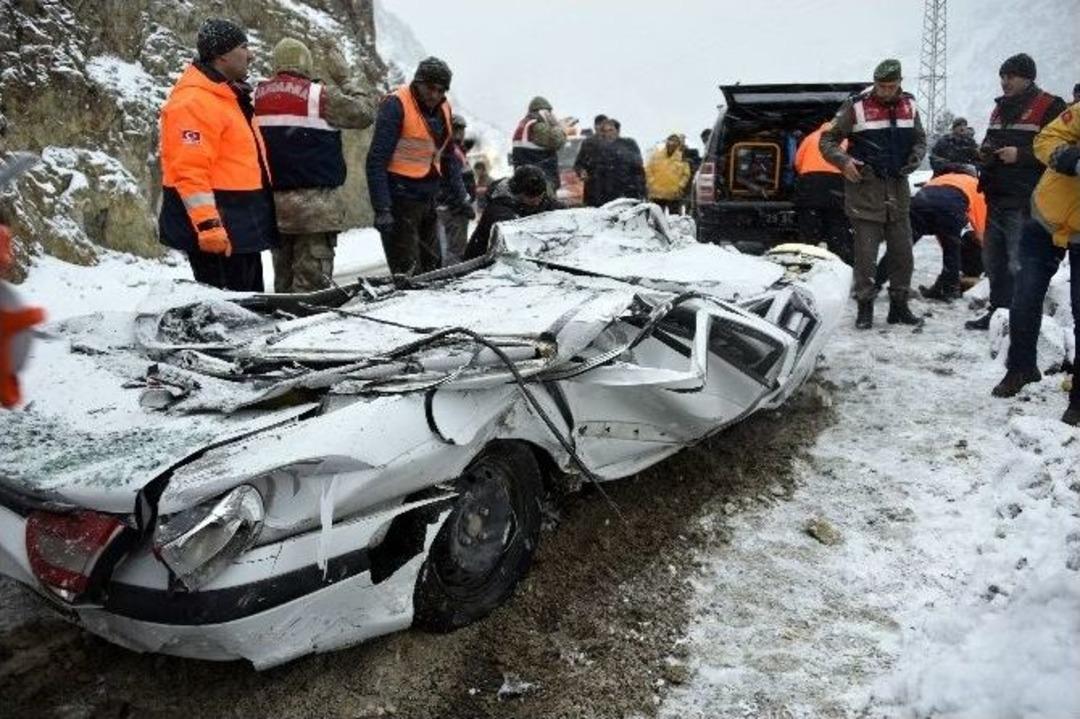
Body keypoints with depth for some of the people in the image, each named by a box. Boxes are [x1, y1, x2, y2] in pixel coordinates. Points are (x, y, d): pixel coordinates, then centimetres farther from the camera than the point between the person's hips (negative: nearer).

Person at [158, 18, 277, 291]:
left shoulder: (229, 97, 18)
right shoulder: (193, 102, -15)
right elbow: (189, 172, -22)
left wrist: (256, 220, 25)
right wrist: (208, 225, -27)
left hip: (243, 228, 10)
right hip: (218, 231, -10)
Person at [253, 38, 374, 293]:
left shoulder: (259, 95, 7)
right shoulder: (319, 95, -10)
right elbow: (364, 112, -2)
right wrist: (344, 79, 9)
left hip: (274, 203, 6)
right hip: (316, 203, -6)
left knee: (283, 278, 16)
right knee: (312, 281, -4)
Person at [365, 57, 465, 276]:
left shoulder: (444, 109, 9)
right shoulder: (396, 105, -13)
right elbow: (376, 161, -16)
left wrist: (461, 194, 12)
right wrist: (381, 209, -21)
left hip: (428, 196, 8)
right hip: (400, 197, -8)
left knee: (433, 265, 14)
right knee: (407, 271, -8)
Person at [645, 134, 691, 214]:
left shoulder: (682, 156, 0)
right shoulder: (656, 154, 2)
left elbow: (686, 174, 0)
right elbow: (648, 170, 5)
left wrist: (680, 186, -11)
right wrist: (651, 184, -5)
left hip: (674, 196, -1)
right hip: (657, 195, 1)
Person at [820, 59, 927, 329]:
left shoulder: (908, 105, 9)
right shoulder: (856, 106, -6)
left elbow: (920, 139, 21)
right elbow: (827, 140, -3)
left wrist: (915, 157, 0)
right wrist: (844, 161, -19)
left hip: (898, 189, 5)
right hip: (865, 188, -5)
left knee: (902, 253, 9)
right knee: (865, 254, -4)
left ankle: (899, 306, 21)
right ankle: (865, 307, 7)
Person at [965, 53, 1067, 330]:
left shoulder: (1050, 107, -5)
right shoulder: (1000, 108, 19)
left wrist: (1020, 155, -19)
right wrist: (985, 152, 8)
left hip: (1025, 202, -8)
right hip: (997, 198, 8)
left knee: (1020, 264, -8)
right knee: (993, 260, 13)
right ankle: (997, 312, 23)